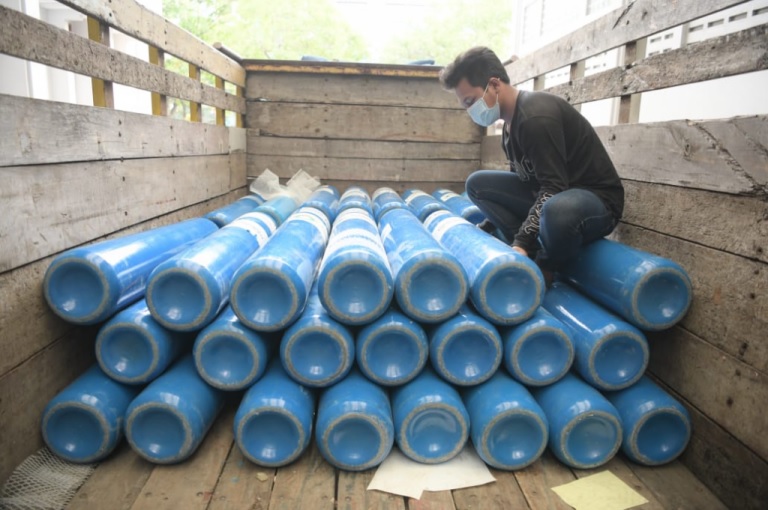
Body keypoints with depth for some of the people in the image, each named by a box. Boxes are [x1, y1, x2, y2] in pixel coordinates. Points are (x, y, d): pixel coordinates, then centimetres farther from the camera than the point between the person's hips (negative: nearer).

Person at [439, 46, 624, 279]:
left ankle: (543, 272, -11)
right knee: (477, 183, 1)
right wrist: (487, 227, 18)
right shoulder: (511, 123, 7)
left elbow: (554, 188, -27)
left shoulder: (536, 115, -23)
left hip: (597, 197, -9)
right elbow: (522, 180, 17)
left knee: (558, 210, -44)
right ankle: (534, 253, -5)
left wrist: (521, 242, -32)